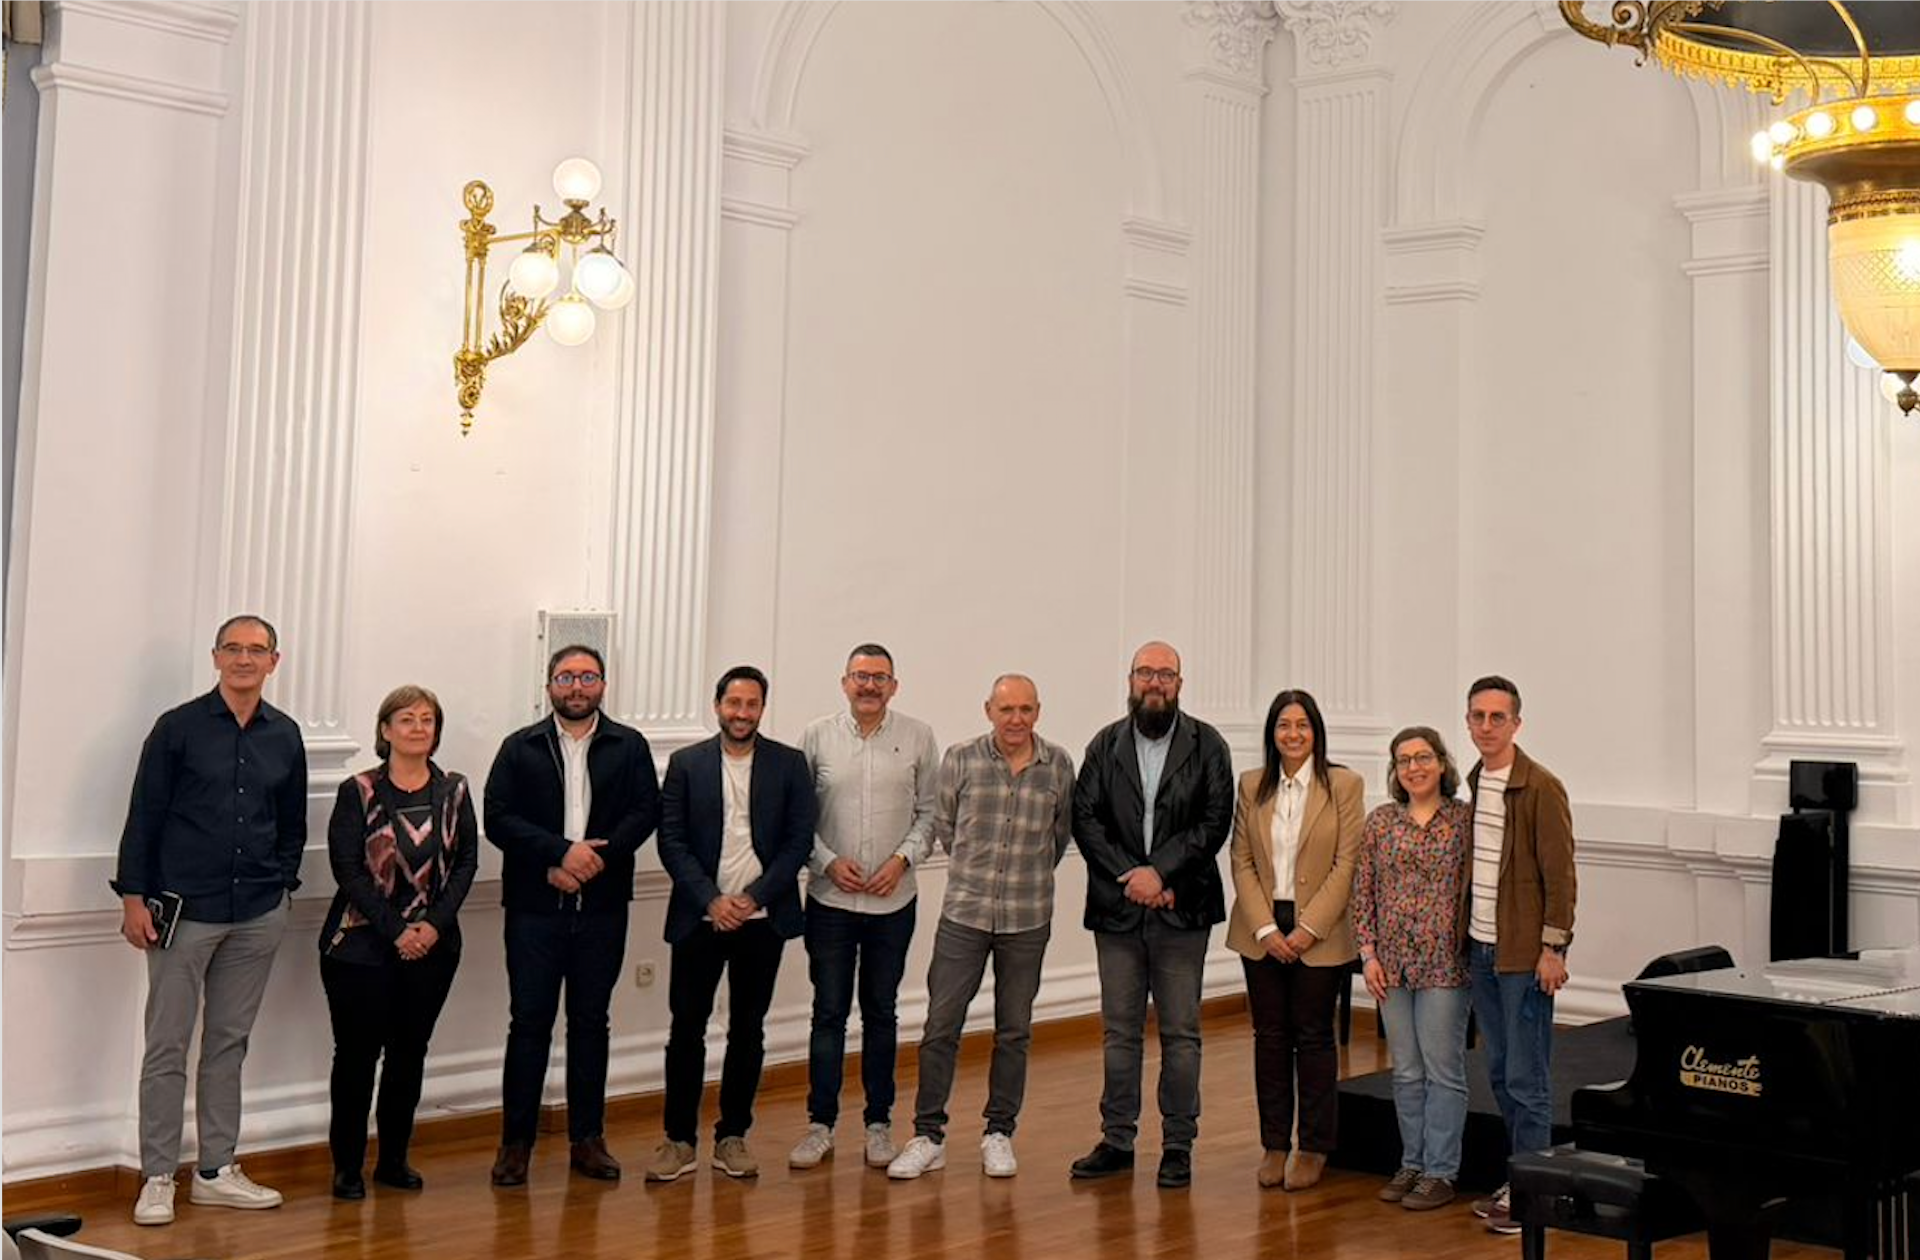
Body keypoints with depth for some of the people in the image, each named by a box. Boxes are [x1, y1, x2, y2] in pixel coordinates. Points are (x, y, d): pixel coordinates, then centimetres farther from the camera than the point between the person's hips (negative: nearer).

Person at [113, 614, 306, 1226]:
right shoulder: (179, 727, -4)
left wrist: (282, 882, 9)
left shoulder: (285, 736, 7)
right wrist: (134, 898, -8)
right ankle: (157, 1179, 9)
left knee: (229, 1044, 11)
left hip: (258, 916, 4)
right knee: (166, 1048, 1)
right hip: (184, 910, -4)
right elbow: (143, 817, -4)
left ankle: (217, 1171, 19)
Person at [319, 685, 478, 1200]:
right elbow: (347, 869, -9)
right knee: (358, 1052, 0)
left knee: (410, 1052, 9)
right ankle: (347, 1166, 11)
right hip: (361, 941, -3)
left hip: (432, 943, 3)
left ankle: (393, 1159, 21)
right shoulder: (358, 792, -4)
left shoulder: (454, 791, 6)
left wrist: (435, 924, -9)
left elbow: (466, 862, 4)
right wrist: (396, 930, -14)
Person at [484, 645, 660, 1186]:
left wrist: (593, 860, -15)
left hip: (602, 906, 1)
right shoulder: (520, 748, 4)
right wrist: (562, 852, -17)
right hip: (534, 905, -1)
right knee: (529, 1022, 1)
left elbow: (646, 812, -3)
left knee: (591, 1021, 9)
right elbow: (499, 818, -5)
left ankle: (587, 1138, 18)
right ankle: (516, 1141, 10)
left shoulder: (629, 747, 6)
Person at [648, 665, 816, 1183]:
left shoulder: (789, 764, 3)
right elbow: (671, 840, -1)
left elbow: (800, 840, -1)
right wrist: (710, 900, -12)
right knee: (686, 1028, 0)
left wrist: (754, 898, -10)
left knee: (748, 1030, 8)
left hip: (762, 920, 1)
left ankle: (733, 1137, 18)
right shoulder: (686, 764, 3)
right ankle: (679, 1139, 11)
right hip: (700, 919, 0)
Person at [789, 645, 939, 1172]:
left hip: (892, 901, 1)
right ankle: (821, 1123, 13)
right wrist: (828, 861, -9)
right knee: (829, 1011, 4)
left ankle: (879, 1123, 19)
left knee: (881, 1012, 10)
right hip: (830, 899, 0)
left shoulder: (918, 737, 1)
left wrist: (903, 858, -9)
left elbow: (930, 811, 5)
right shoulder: (817, 736, 0)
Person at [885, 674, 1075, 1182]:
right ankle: (928, 1135, 10)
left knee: (1014, 1030, 9)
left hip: (1028, 917, 1)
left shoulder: (1059, 765, 1)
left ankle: (999, 1133, 21)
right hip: (964, 912, -1)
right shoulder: (960, 760, -3)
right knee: (941, 1025, -1)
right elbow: (943, 824, 9)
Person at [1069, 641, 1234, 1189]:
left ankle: (1178, 1147, 12)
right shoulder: (1105, 746, 8)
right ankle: (1117, 1141, 18)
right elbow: (1084, 818, 0)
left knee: (1180, 1033, 3)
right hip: (1117, 910, 2)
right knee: (1119, 1031, 9)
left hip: (1181, 911, -2)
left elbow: (1216, 821, -6)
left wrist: (1160, 871, -15)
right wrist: (1131, 876, -11)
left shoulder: (1206, 745, 2)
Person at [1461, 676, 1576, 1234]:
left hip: (1523, 954, -7)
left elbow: (1560, 873, -13)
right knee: (1500, 1073, 13)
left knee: (1526, 1077, -2)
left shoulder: (1541, 787, -11)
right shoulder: (1472, 783, 11)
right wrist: (1467, 942, 14)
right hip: (1481, 949, 7)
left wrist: (1552, 948, -15)